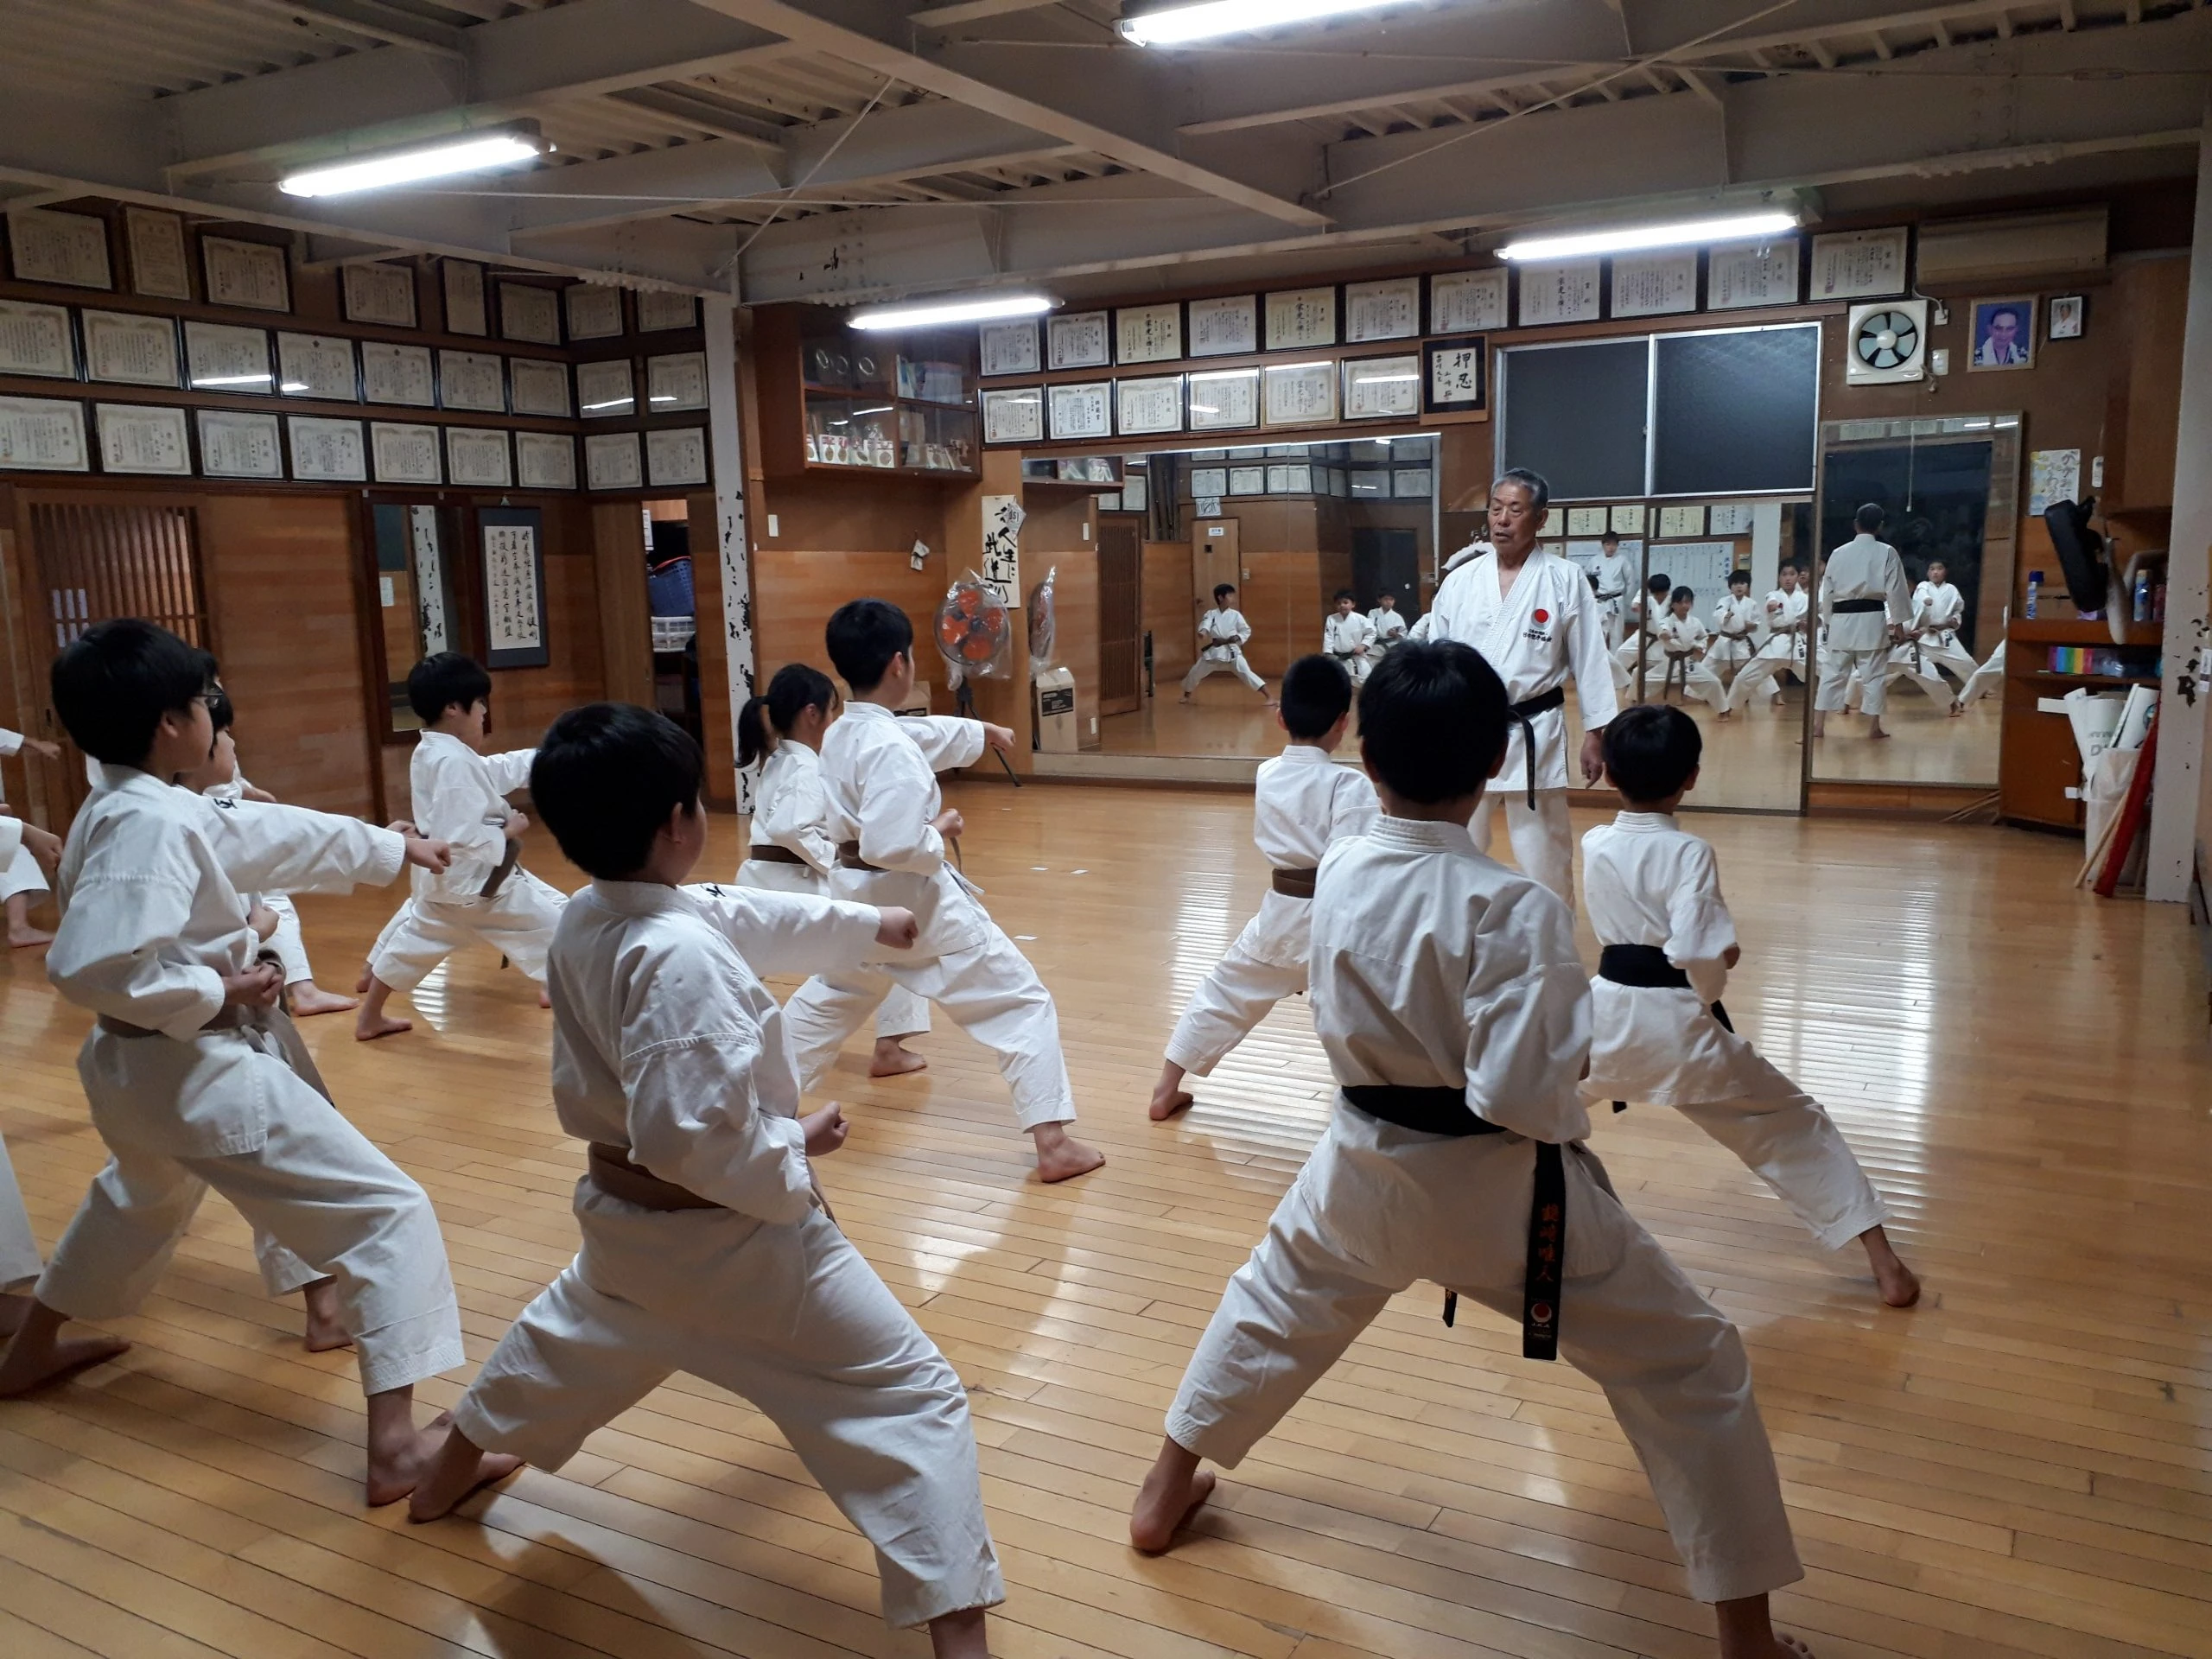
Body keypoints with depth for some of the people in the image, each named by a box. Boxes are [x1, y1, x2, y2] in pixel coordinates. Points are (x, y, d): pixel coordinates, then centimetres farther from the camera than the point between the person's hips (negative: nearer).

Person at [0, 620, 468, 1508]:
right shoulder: (153, 825, -24)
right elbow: (90, 965, -32)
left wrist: (394, 847, 25)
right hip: (195, 1070, -10)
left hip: (133, 1067, 10)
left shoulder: (138, 810, 7)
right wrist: (215, 991, -20)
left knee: (142, 1197, 40)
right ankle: (396, 1445, -14)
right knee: (388, 1212, -9)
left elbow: (278, 833, 17)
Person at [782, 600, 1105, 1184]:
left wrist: (982, 731, 36)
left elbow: (925, 736, 23)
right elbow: (894, 846, -31)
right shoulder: (891, 748, -24)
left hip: (857, 896, 9)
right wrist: (941, 832, -12)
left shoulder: (841, 733, 5)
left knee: (828, 1000, 31)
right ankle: (1053, 1142, -3)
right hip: (913, 901, -9)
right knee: (1021, 1002, 0)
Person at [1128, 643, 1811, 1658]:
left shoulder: (1336, 873, -7)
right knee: (1689, 1367, 13)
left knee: (1272, 1303, 31)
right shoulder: (1513, 907, -24)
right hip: (1497, 1189, -5)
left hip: (1363, 1167, 5)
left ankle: (1165, 1495, 46)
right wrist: (1575, 1118, -4)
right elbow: (1521, 1094, -24)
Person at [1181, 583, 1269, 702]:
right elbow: (1205, 625, -21)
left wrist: (1236, 638, -16)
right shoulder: (1210, 614, -1)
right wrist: (1202, 632, -45)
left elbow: (1246, 630, 3)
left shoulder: (1235, 615, -2)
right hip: (1214, 651, 2)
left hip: (1232, 651, -2)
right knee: (1195, 673, 11)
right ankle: (1186, 696, 38)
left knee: (1246, 673, -17)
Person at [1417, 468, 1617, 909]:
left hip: (1533, 732, -2)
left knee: (1543, 849, 7)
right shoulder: (1461, 580, 3)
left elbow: (1589, 660, -2)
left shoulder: (1566, 579, -4)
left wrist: (1595, 734, -2)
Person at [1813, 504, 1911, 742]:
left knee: (1832, 672, 7)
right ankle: (1873, 727, 8)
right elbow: (1896, 590, -2)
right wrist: (1898, 622, 6)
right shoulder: (1887, 553, -2)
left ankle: (1818, 725, 5)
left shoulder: (1838, 553, 6)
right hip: (1871, 620, -3)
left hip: (1841, 620, 3)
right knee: (1873, 674, 5)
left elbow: (1827, 591, 11)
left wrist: (1828, 621, 20)